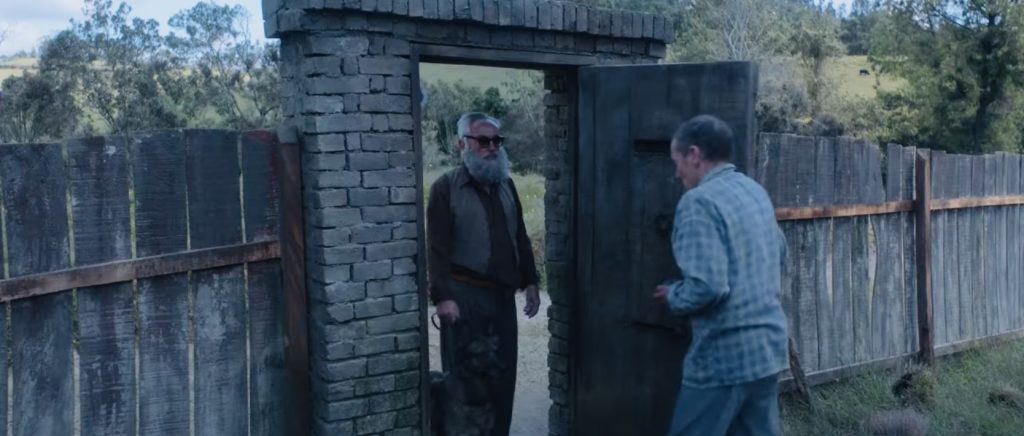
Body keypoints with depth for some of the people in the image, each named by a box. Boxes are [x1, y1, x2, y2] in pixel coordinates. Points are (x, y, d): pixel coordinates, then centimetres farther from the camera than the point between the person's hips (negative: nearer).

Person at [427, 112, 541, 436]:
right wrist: (442, 296, -19)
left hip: (503, 294, 6)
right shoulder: (446, 188, -6)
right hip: (464, 294, -6)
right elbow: (437, 247, -12)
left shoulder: (506, 185, 12)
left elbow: (520, 238, 18)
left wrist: (530, 282, 13)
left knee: (503, 375, 11)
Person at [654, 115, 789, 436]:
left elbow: (707, 286, -26)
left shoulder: (699, 201, -18)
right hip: (769, 346, 8)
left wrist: (673, 296, -8)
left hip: (724, 356, -8)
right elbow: (779, 253, 25)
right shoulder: (756, 192, 10)